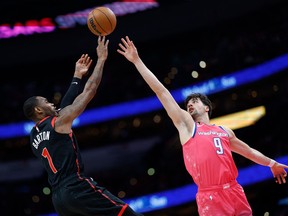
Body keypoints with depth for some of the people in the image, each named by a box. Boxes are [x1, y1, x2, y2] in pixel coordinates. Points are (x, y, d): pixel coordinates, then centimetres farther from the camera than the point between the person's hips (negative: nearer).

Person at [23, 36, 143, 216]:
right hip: (77, 188, -8)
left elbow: (63, 108, 32)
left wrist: (78, 75, 38)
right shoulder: (59, 122, -2)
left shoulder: (34, 135, 21)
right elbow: (90, 90, 0)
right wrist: (102, 59, 11)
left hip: (59, 196, 8)